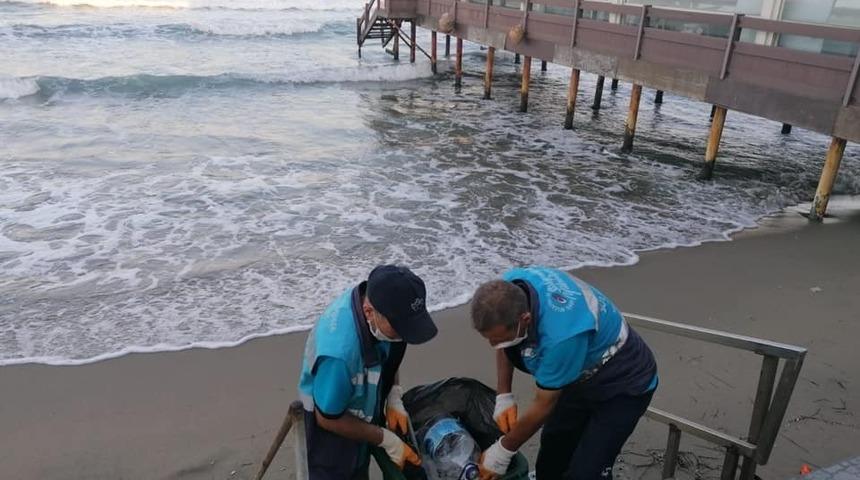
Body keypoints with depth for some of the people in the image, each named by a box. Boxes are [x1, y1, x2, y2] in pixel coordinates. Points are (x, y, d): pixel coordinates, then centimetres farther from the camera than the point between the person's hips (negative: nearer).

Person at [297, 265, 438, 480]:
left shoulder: (375, 298, -23)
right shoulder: (339, 350, -44)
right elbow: (328, 419, -26)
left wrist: (394, 399, -10)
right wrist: (386, 439, -17)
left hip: (360, 416, 6)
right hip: (332, 430, -6)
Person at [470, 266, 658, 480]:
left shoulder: (561, 335, -41)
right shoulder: (507, 289, -21)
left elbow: (544, 405, -25)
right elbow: (504, 345, 2)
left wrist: (503, 450, -12)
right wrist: (503, 396, -7)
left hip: (623, 383, -7)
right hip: (583, 375, 7)